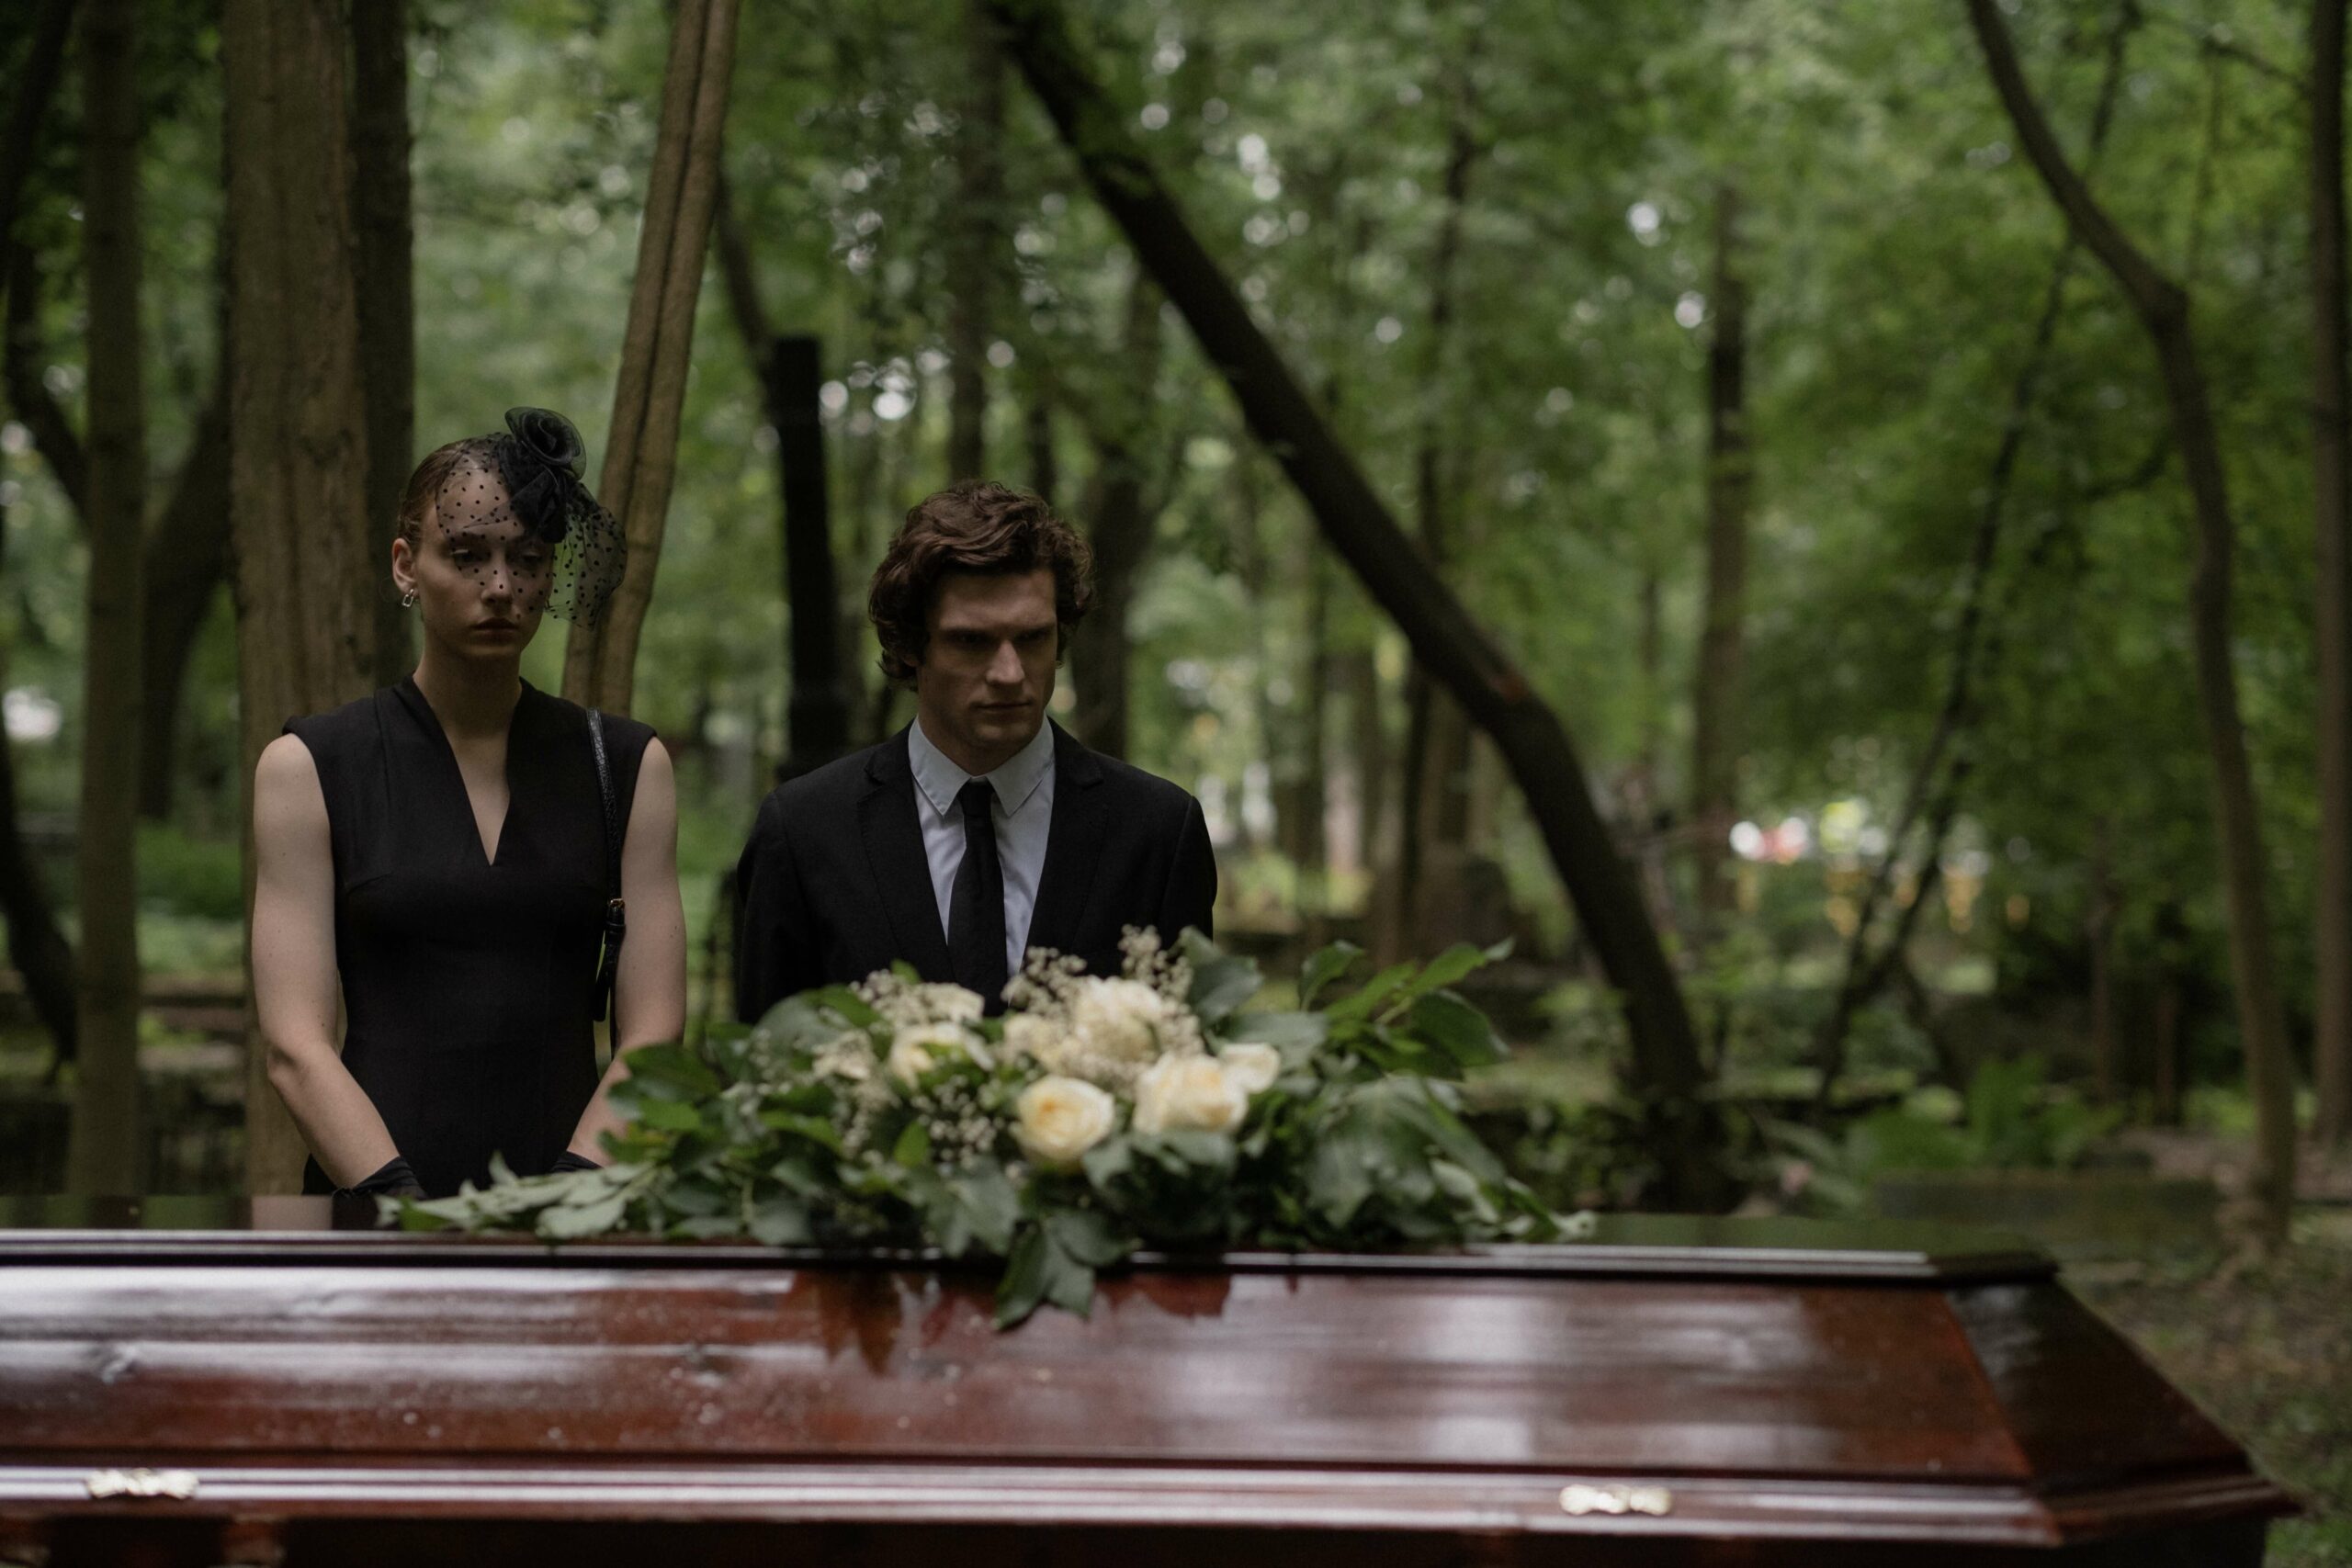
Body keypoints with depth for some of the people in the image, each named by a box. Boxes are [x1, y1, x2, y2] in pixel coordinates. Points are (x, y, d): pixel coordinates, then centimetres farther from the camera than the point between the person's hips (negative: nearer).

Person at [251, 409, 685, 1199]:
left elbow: (652, 1033, 5)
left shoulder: (627, 767, 11)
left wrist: (571, 1194, -10)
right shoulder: (309, 768, 6)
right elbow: (296, 1046, -2)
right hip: (374, 1179, -1)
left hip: (577, 1176, 1)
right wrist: (406, 1206, -14)